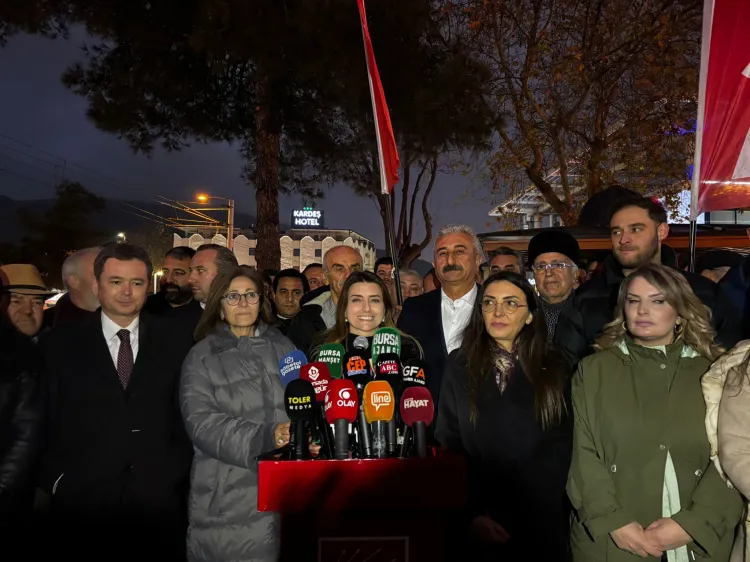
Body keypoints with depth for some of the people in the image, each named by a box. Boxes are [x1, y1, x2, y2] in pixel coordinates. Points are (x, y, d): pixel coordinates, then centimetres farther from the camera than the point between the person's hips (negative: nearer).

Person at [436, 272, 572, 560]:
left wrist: (529, 512, -8)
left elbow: (560, 450, 0)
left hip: (540, 524, 1)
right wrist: (473, 513, -12)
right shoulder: (459, 365, -2)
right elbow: (448, 444, -3)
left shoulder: (554, 370, 0)